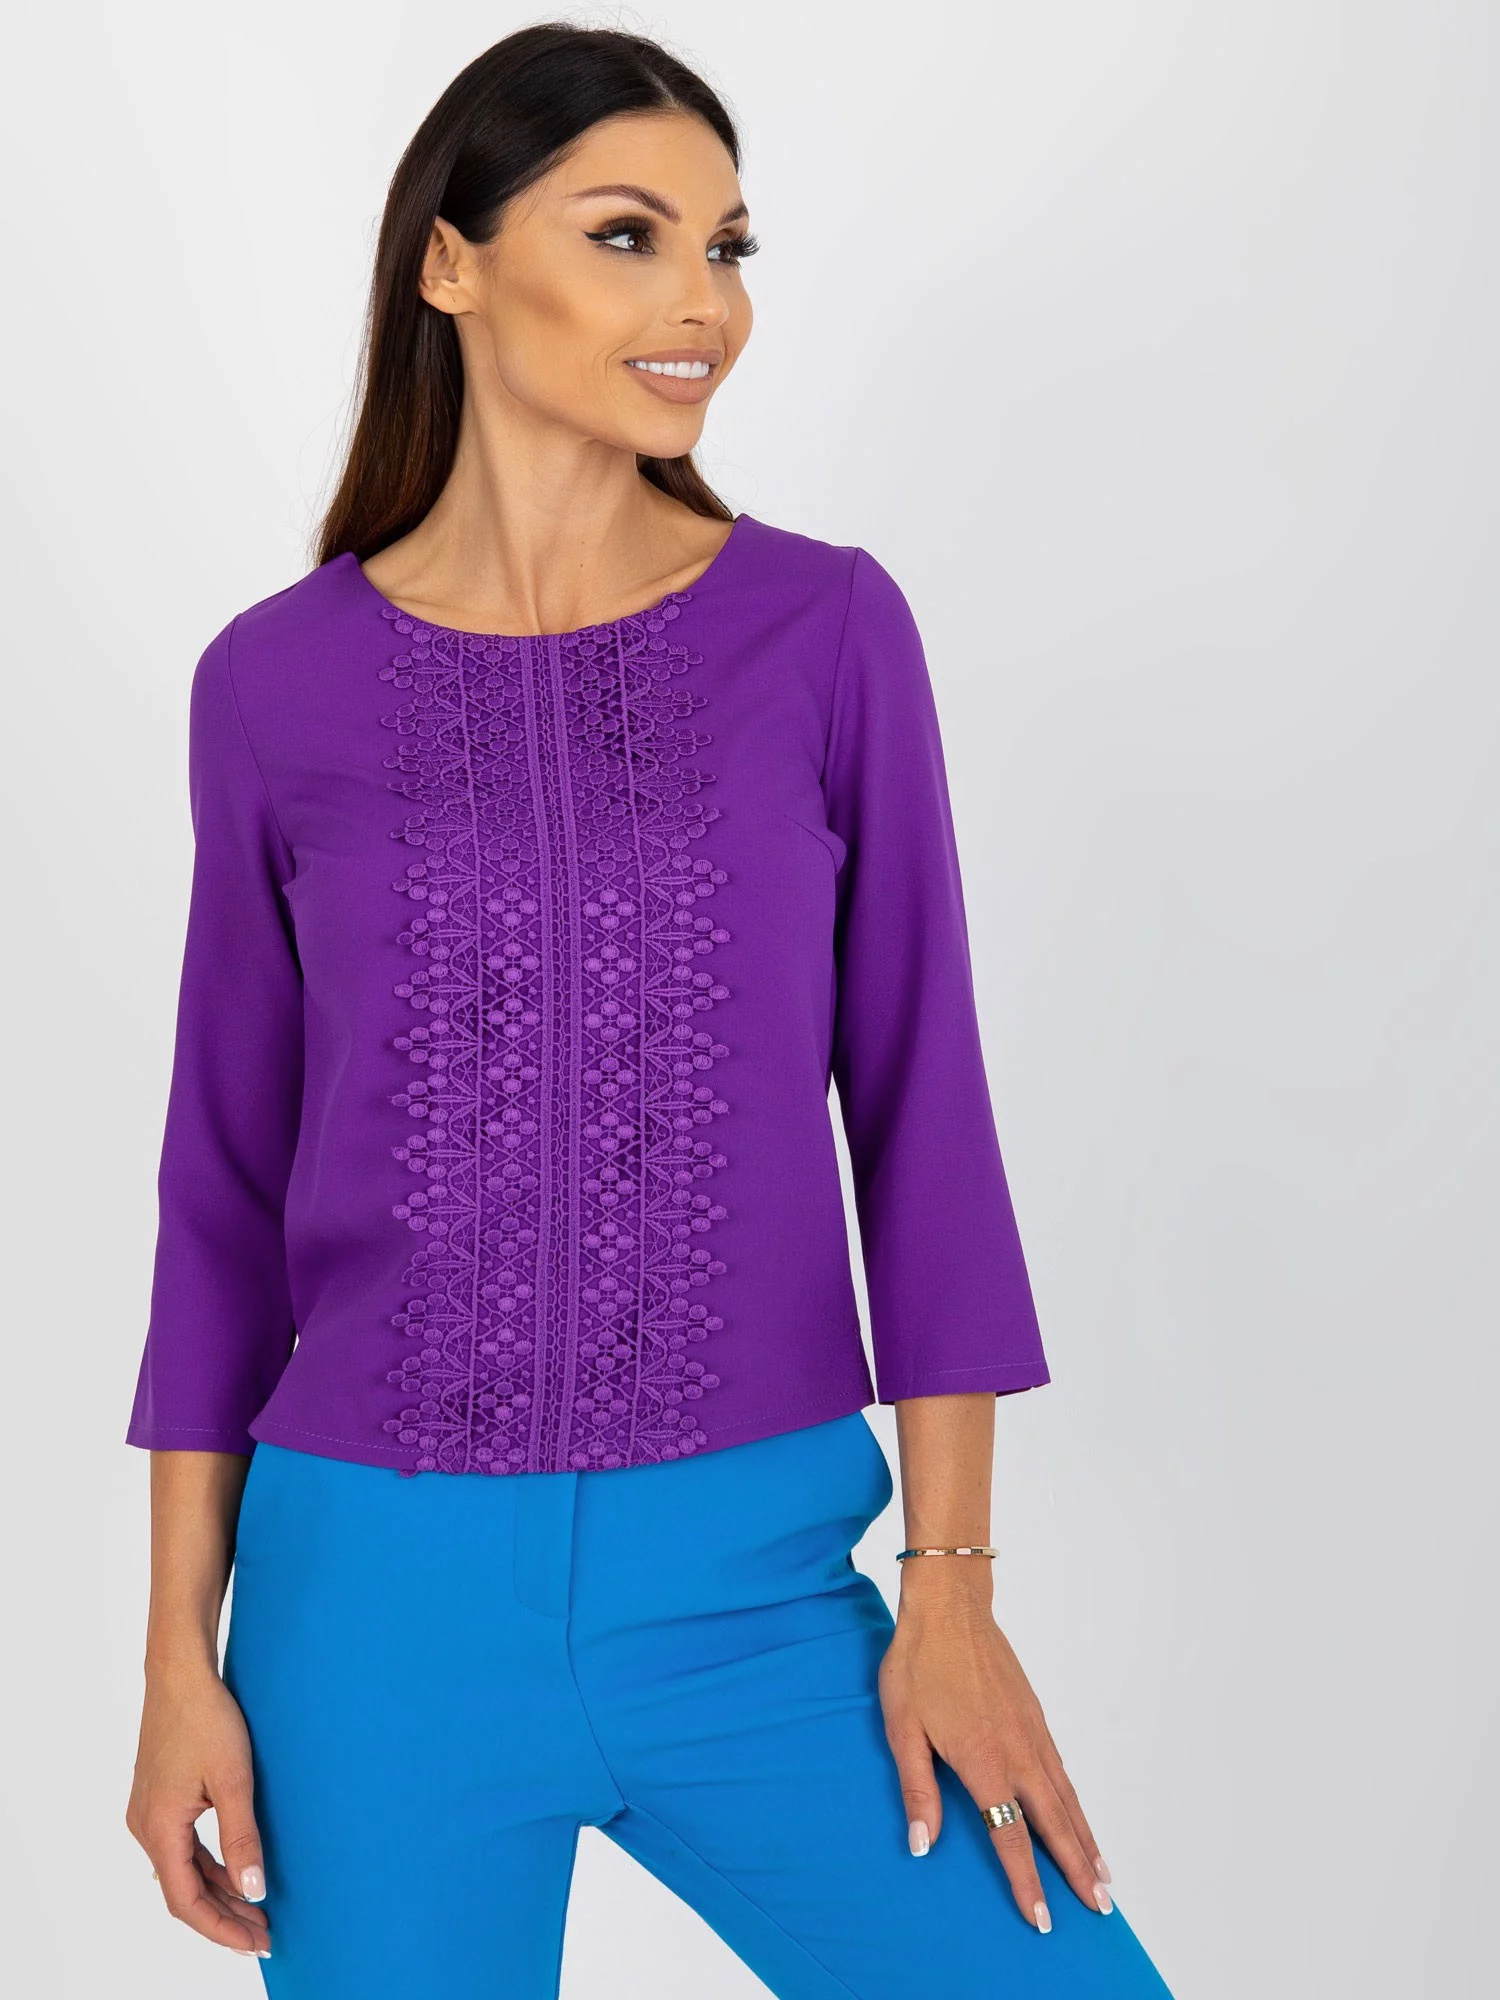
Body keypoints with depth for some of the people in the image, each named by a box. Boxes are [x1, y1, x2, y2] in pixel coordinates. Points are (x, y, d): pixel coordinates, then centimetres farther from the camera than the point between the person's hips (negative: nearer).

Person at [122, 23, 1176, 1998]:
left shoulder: (828, 631, -1)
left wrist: (952, 1577, -4)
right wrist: (179, 1649, 3)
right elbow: (230, 1173, 5)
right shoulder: (280, 681, 0)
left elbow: (918, 1104, 1)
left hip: (756, 1582, 0)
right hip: (381, 1590, 0)